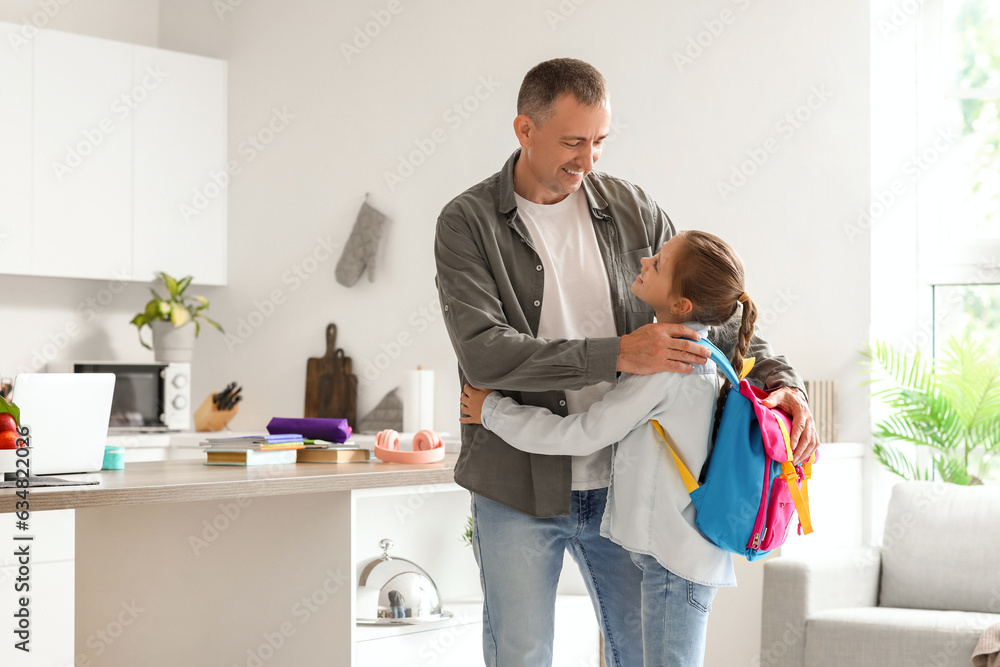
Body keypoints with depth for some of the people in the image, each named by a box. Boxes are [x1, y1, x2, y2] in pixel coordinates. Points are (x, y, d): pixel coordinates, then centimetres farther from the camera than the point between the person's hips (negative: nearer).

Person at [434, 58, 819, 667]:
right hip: (520, 489, -3)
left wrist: (779, 378, -9)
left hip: (621, 482, 3)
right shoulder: (468, 223, -8)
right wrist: (616, 354, -27)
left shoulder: (632, 210, 3)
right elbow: (484, 353, -21)